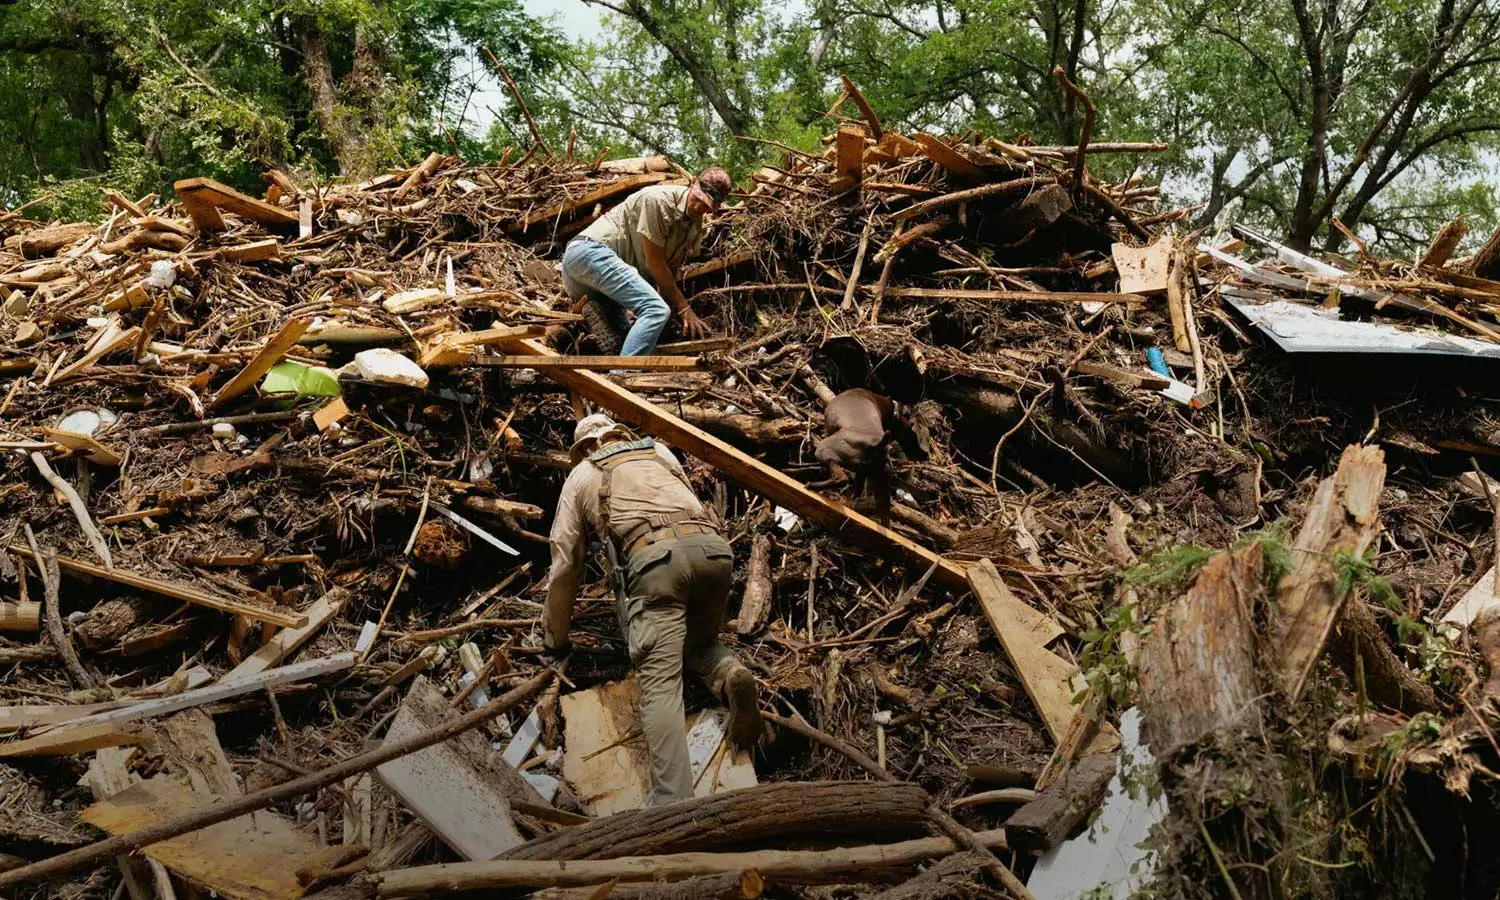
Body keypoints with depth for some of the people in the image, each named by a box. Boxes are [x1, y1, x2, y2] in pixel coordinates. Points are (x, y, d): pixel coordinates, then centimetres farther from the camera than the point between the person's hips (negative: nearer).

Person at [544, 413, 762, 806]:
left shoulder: (581, 475, 27)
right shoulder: (659, 450, 35)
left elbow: (564, 562, 27)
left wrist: (555, 637, 38)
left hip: (654, 556, -4)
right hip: (712, 544, 4)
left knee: (660, 681, -10)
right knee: (700, 641, 27)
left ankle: (672, 804, -26)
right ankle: (730, 676, -8)